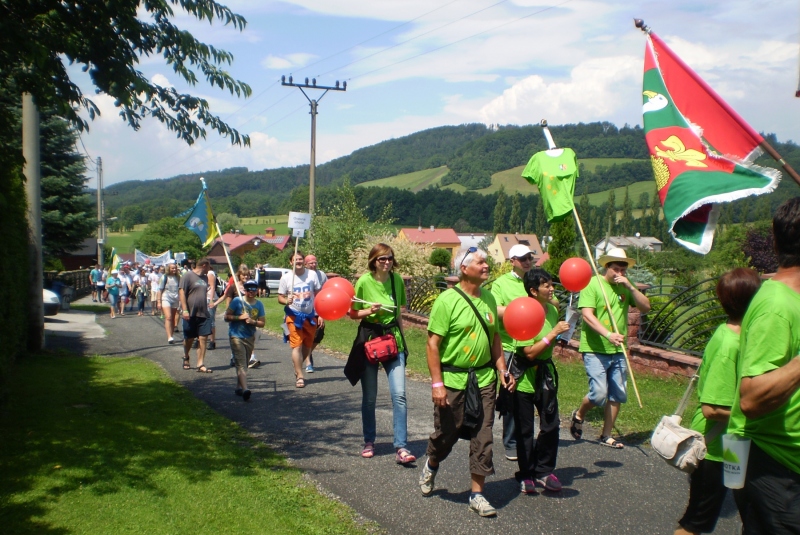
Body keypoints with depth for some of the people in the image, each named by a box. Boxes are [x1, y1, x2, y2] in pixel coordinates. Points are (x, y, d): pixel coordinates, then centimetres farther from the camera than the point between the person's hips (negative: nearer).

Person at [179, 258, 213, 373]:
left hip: (204, 314, 5)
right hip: (191, 314, -5)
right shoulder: (188, 275, -7)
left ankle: (200, 365, -2)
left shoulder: (205, 278, 15)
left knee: (203, 338, -4)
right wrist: (184, 310, -18)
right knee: (189, 338, 9)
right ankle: (186, 358, 35)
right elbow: (181, 292, -12)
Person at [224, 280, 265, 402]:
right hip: (236, 336, -4)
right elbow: (227, 316, -5)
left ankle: (238, 387, 29)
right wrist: (240, 317, -18)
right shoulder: (237, 301, -6)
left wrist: (253, 321, -14)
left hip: (250, 337, 4)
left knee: (243, 363, 15)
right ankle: (245, 389, -25)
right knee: (241, 363, -14)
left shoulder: (259, 305, 4)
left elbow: (262, 323, 5)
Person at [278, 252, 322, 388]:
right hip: (294, 316, -2)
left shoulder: (312, 275, -1)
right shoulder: (286, 278, -4)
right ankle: (299, 376, -3)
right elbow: (280, 297, -1)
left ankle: (297, 368, 34)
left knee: (307, 346, 11)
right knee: (297, 345, -9)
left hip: (310, 315, 3)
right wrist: (286, 301, -24)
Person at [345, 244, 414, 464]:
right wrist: (370, 310, -19)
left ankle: (401, 448, -6)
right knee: (369, 397, 8)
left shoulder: (397, 279, 1)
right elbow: (352, 313, -2)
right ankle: (369, 442, 26)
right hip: (369, 340, -2)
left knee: (399, 394, -9)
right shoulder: (364, 282, -9)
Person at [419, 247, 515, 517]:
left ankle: (477, 493, 16)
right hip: (453, 379, -5)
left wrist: (503, 370, 7)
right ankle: (431, 466, 42)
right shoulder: (447, 300, -13)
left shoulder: (488, 298, 6)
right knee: (446, 434, 10)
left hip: (484, 378, 5)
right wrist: (437, 383, -17)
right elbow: (433, 343, -14)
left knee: (483, 437, 4)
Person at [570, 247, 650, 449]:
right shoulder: (592, 284, -8)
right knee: (599, 394, -11)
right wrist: (608, 334, -28)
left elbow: (645, 308, 1)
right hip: (595, 350, -6)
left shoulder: (625, 288, 8)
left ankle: (606, 436, 22)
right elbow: (587, 315, -17)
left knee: (617, 395, 8)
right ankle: (578, 415, 20)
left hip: (618, 351, 6)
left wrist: (630, 287, -11)